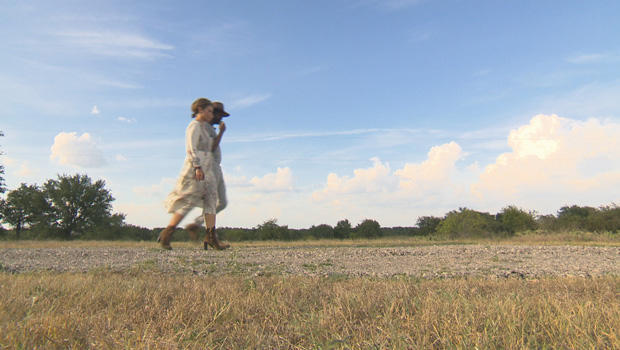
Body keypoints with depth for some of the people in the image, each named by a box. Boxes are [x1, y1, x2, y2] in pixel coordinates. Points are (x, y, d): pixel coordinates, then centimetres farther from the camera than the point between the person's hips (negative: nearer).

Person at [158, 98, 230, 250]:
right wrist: (198, 167, -25)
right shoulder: (194, 126, -6)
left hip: (207, 170, 9)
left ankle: (211, 236, -4)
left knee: (211, 200, -1)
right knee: (188, 202, -9)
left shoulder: (206, 126, 21)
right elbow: (191, 149, -16)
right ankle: (166, 234, 0)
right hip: (196, 168, -9)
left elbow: (212, 147, 17)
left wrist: (221, 132, 8)